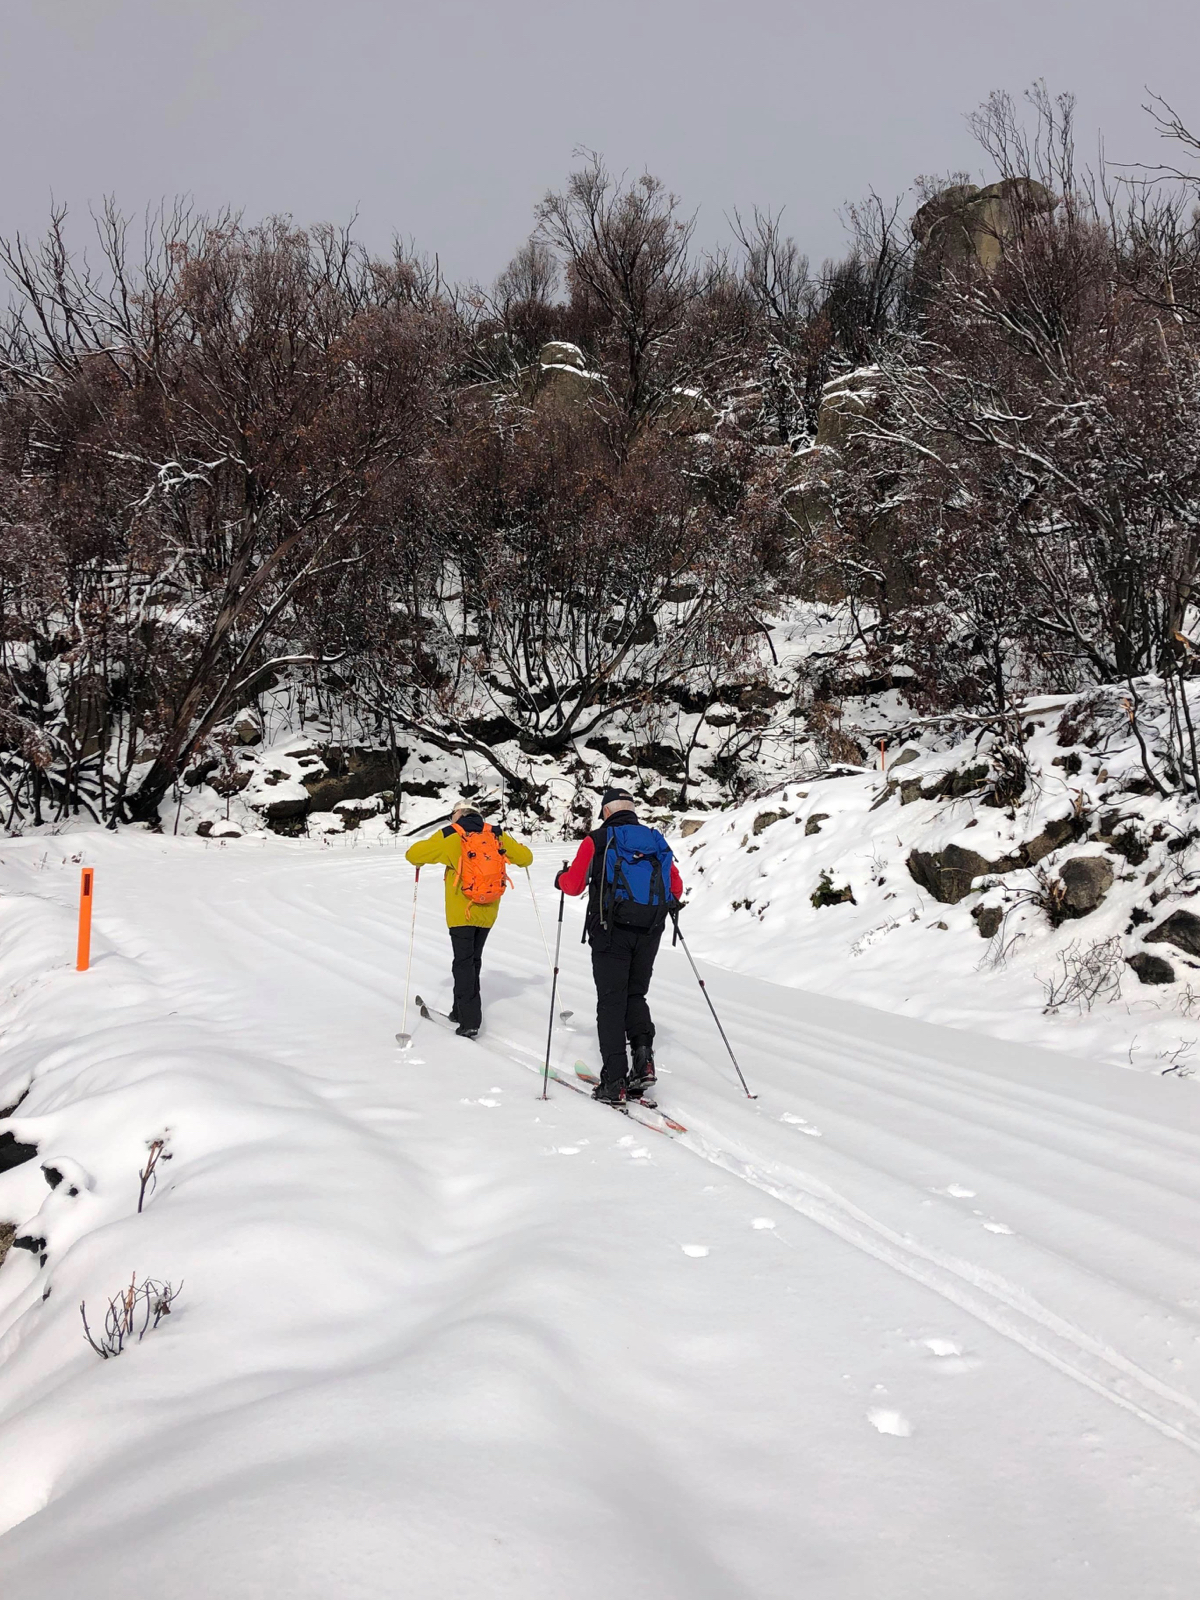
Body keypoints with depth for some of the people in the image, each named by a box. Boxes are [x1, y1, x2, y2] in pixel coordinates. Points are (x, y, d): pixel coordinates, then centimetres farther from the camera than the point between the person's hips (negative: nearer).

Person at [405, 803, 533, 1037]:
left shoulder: (450, 836, -6)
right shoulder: (496, 835, 4)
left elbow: (414, 854, -5)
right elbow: (525, 857, 9)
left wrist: (420, 860, 19)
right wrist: (512, 851, 32)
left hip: (461, 912, -4)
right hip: (487, 913, 4)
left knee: (464, 962, -1)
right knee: (473, 960, 19)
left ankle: (470, 1020, -9)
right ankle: (462, 1011, 29)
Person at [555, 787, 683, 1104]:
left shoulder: (597, 841, -1)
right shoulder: (657, 842, 10)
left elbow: (574, 884, -1)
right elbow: (676, 888, 11)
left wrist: (560, 879, 21)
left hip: (612, 932, -3)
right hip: (650, 933, 4)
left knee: (611, 1001, 3)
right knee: (635, 995, 18)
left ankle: (614, 1081, -1)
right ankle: (644, 1058, -4)